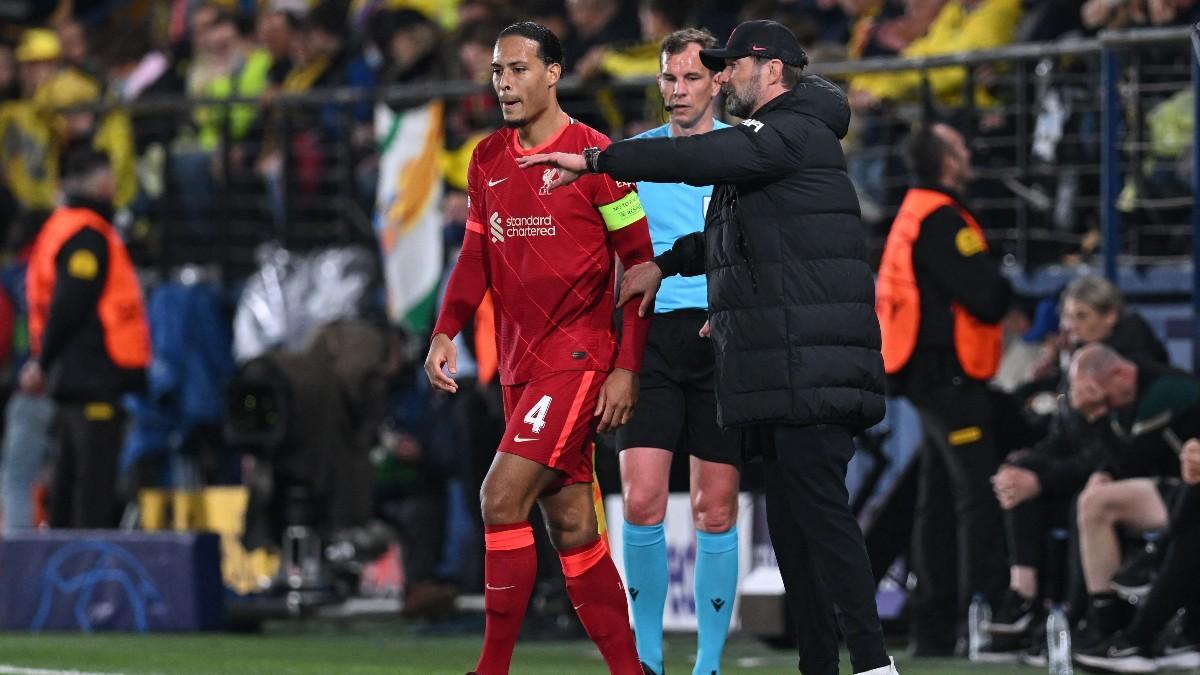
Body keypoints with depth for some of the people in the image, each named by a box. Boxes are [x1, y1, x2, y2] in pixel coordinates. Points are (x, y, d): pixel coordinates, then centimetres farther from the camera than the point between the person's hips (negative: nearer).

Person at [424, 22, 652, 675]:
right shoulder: (487, 160, 11)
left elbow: (641, 263, -7)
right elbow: (475, 257, 18)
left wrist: (627, 368, -12)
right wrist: (445, 332, 3)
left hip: (578, 361, -7)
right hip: (520, 366, 7)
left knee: (502, 497, -17)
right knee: (571, 526, 7)